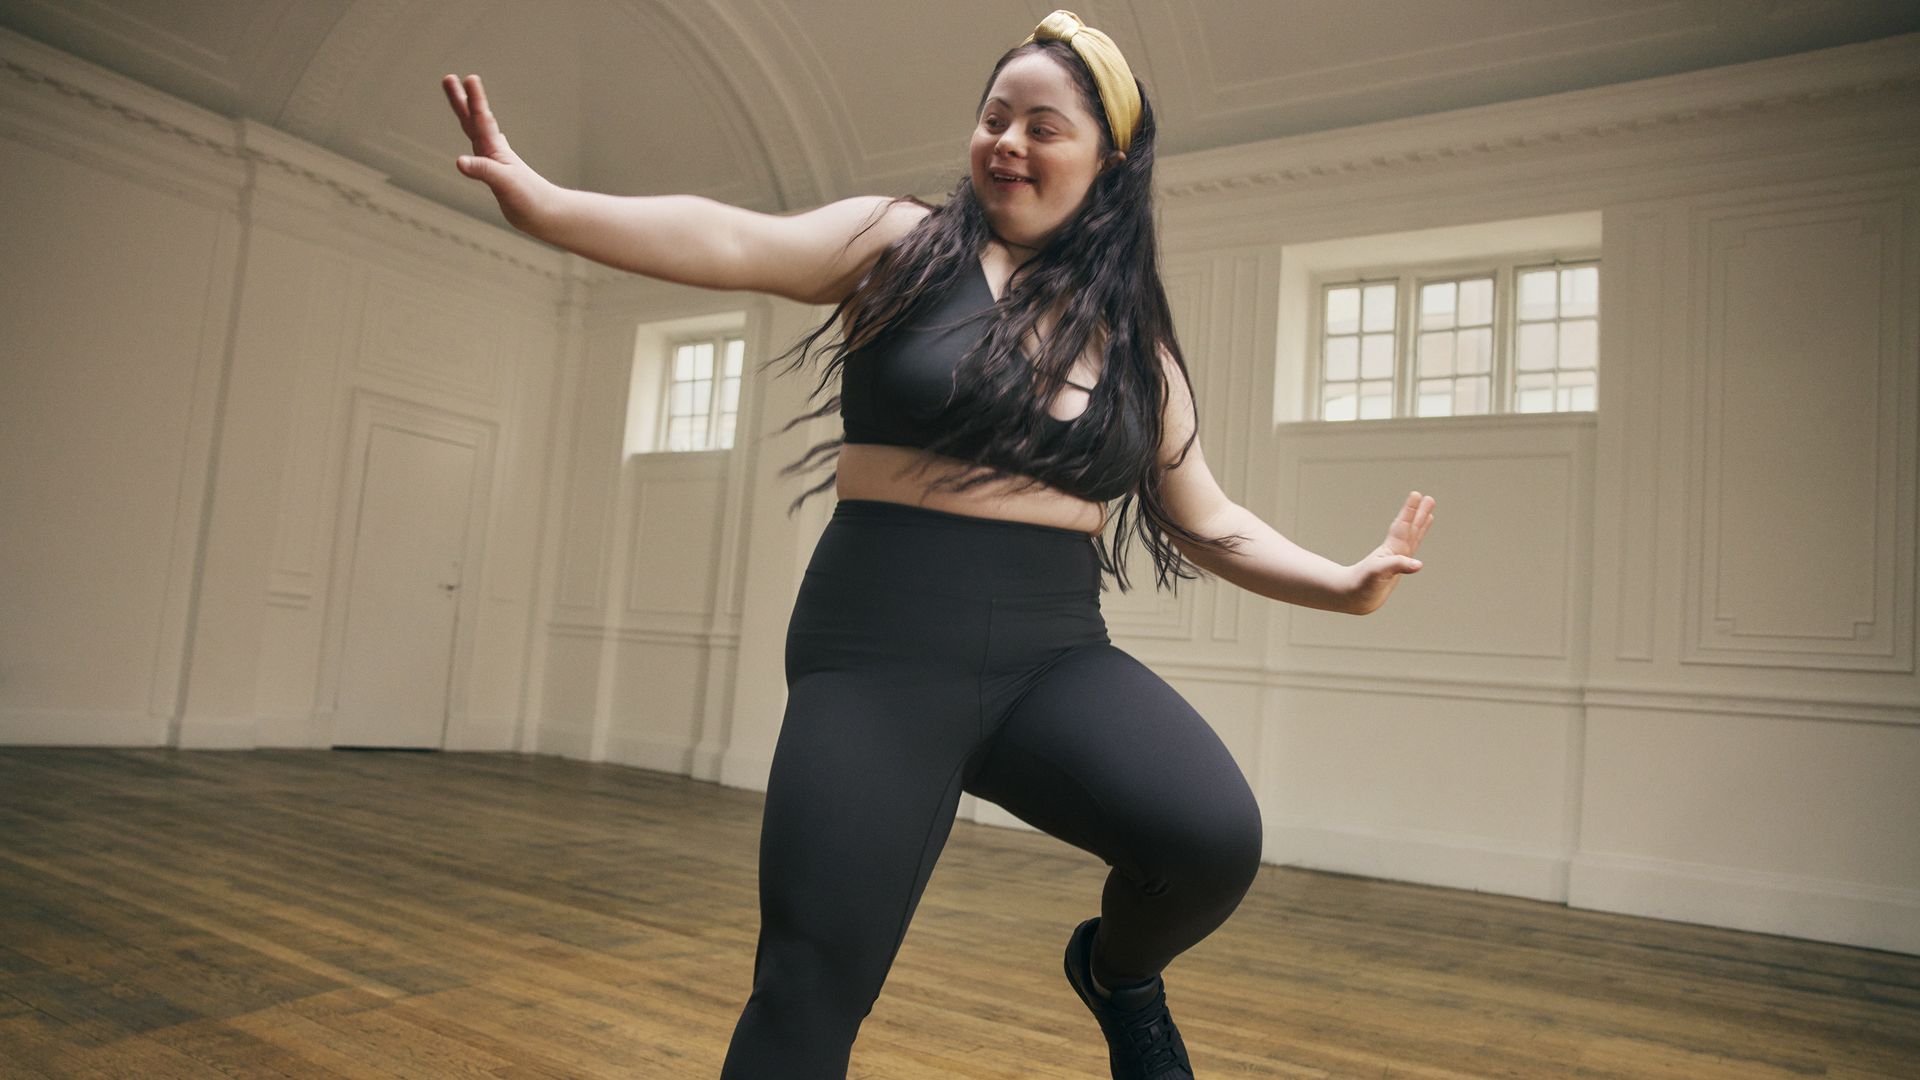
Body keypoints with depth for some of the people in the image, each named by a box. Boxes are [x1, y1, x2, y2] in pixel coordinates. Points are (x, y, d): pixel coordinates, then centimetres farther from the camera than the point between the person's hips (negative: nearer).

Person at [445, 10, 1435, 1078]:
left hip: (1056, 658, 3)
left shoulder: (1135, 340, 11)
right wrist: (545, 202, -26)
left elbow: (1204, 521, 16)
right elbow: (731, 242, -12)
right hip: (879, 658, -2)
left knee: (1216, 836, -22)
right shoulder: (901, 244, 3)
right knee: (812, 989, -6)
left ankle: (1118, 972, 14)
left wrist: (1346, 583, 7)